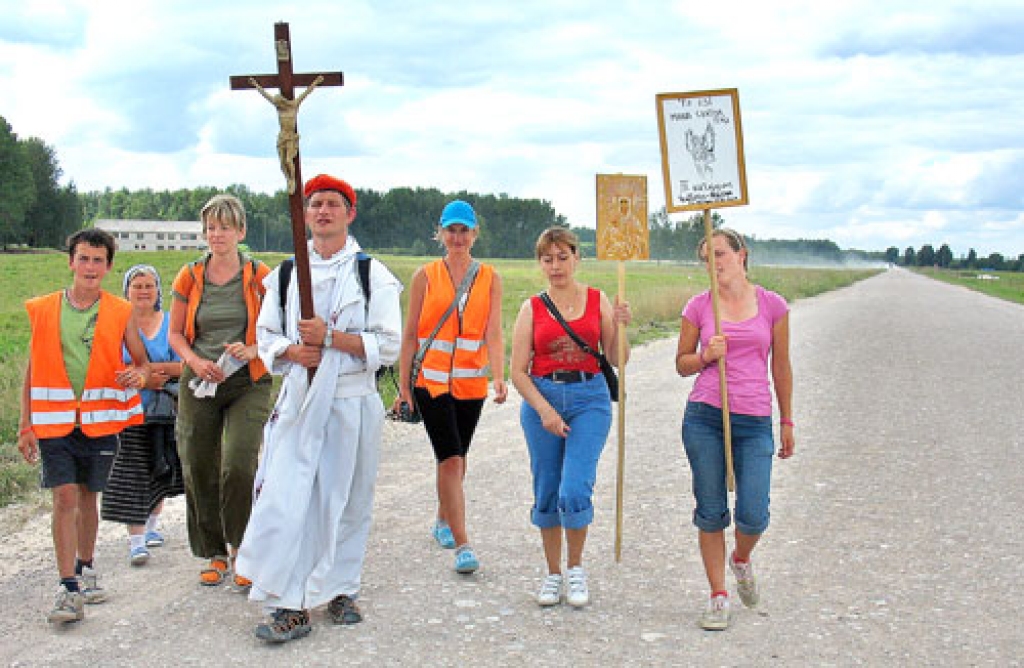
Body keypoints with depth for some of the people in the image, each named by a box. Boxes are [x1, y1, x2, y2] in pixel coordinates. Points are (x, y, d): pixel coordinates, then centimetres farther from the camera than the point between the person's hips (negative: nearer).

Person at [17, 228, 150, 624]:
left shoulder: (121, 312, 2)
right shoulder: (43, 310, 4)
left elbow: (142, 361, 10)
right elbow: (32, 370, 8)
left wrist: (139, 374, -15)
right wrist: (26, 425, 6)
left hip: (100, 419, 1)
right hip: (54, 419, -1)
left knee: (88, 497, 12)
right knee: (64, 497, -9)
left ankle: (85, 568, 33)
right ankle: (68, 588, -6)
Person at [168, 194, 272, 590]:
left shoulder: (259, 276, 0)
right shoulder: (189, 277, 5)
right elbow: (175, 333, 11)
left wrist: (252, 350, -15)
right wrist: (195, 361, -8)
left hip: (247, 383, -3)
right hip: (199, 383, 3)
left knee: (239, 466, -17)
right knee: (199, 471, 5)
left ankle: (240, 551, 2)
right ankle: (215, 555, 22)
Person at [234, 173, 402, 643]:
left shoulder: (372, 274, 1)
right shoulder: (285, 274, 11)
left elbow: (389, 344, -6)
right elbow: (266, 336, 14)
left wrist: (330, 336, -17)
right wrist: (291, 351, -8)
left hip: (352, 401, -2)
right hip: (298, 400, 2)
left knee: (346, 499, 6)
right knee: (283, 499, -7)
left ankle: (339, 590, 23)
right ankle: (288, 606, -2)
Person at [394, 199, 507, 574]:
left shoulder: (489, 278, 4)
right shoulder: (425, 276, 1)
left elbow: (493, 334, -4)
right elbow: (410, 334, 2)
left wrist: (498, 377, -19)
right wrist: (403, 385, -1)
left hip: (471, 381, 2)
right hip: (431, 380, -2)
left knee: (456, 458, 15)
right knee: (450, 459, -11)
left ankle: (443, 522, 37)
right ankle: (461, 544, -9)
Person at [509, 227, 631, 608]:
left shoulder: (598, 301, 5)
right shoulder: (532, 309, 4)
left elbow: (617, 360, 6)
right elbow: (518, 371, 0)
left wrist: (619, 327, -11)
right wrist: (545, 411, -11)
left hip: (589, 398, -1)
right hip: (541, 399, 1)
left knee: (575, 490, -12)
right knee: (547, 493, 6)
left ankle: (576, 568, 11)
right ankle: (553, 575, 23)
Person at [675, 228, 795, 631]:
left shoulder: (772, 305, 4)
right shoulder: (699, 306, 4)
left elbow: (781, 367, 11)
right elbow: (682, 363, 11)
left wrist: (788, 422, 12)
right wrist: (706, 356, -10)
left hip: (754, 422, 0)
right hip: (704, 417, 0)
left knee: (753, 515, -7)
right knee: (711, 512, 3)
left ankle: (741, 559, 28)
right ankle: (718, 596, 18)